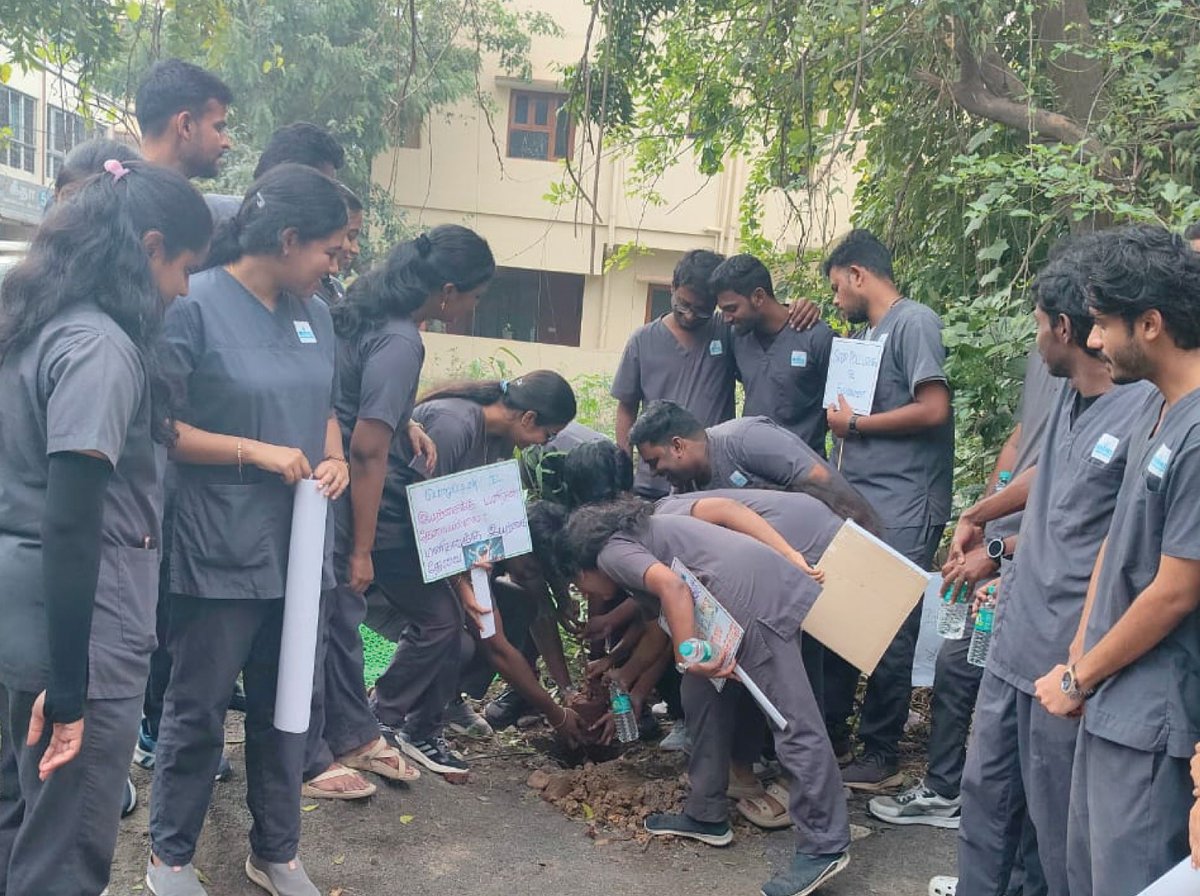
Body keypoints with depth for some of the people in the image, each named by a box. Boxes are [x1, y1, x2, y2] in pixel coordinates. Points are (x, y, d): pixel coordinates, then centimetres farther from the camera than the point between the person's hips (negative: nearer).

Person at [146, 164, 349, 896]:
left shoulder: (314, 314, 8)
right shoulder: (196, 305, -12)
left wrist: (334, 459, -3)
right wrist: (257, 453, -18)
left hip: (297, 547, 6)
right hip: (219, 552, -6)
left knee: (285, 707, 15)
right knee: (198, 711, 7)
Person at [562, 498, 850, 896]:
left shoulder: (612, 551, 3)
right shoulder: (637, 537, 30)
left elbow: (671, 586, -17)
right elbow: (662, 624, 37)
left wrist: (688, 655, -21)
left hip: (756, 599, -10)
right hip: (751, 596, 10)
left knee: (792, 724, -7)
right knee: (703, 696, 18)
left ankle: (824, 847, -1)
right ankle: (707, 815, 27)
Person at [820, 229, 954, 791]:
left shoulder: (914, 323, -7)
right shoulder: (864, 333, 18)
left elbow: (934, 408, -16)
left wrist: (854, 425, -8)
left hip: (901, 512, -9)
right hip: (856, 504, 9)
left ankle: (880, 758, 10)